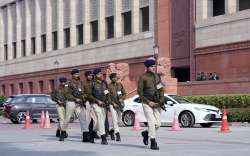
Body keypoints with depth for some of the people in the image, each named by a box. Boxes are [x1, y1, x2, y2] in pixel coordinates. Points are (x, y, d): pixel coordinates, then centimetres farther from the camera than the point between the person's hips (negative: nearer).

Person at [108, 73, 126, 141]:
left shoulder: (120, 85, 10)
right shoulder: (109, 86, -4)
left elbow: (124, 94, 15)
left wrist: (122, 99, -4)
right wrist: (113, 103, -13)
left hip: (120, 104, 5)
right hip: (112, 104, -5)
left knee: (119, 119, 9)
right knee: (114, 119, -12)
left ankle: (112, 131, 33)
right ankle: (117, 135, -13)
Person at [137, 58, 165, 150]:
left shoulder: (157, 76, 9)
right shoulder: (143, 77, -6)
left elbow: (161, 89, 10)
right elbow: (139, 92, -7)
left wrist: (161, 100, -6)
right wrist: (148, 102, -13)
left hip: (156, 104, 5)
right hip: (147, 103, -5)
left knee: (157, 124, 1)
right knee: (151, 122, -14)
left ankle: (146, 133, 29)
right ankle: (153, 143, -7)